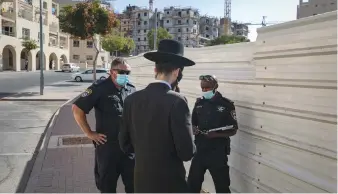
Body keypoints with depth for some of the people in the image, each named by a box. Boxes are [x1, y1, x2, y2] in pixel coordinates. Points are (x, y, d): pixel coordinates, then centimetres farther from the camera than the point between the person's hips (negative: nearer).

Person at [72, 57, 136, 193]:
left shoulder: (131, 89, 5)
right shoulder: (100, 88, -10)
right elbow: (77, 108, -11)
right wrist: (89, 133, -10)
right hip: (107, 145, -4)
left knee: (133, 183, 13)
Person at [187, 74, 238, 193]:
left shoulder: (227, 104, -8)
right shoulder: (199, 102, 5)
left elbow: (233, 130, -5)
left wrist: (216, 135, -21)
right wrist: (194, 130, -8)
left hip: (218, 152, -4)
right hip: (199, 150, 4)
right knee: (192, 183, 12)